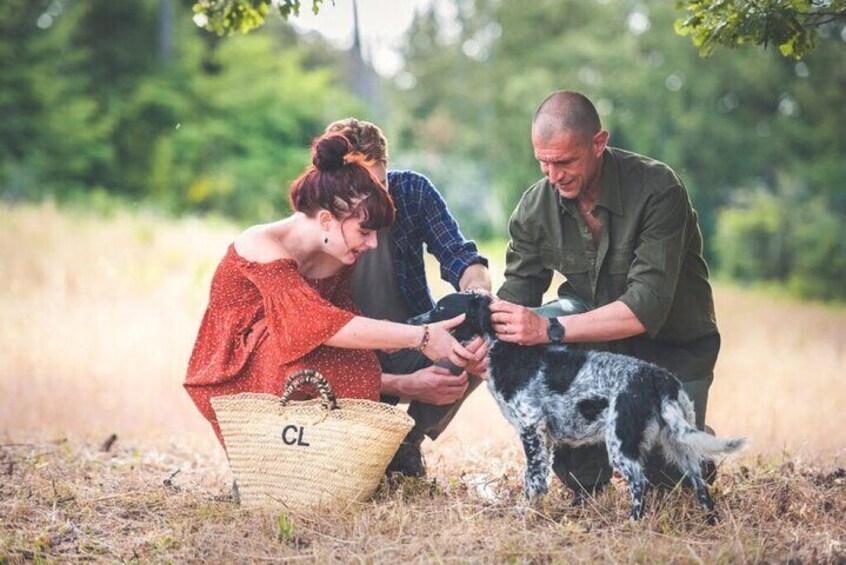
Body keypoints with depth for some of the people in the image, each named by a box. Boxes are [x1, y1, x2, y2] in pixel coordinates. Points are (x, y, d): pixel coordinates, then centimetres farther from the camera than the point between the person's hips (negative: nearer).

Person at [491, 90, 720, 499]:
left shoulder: (657, 189, -26)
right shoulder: (535, 207, -10)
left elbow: (648, 306, -33)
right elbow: (516, 294, -7)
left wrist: (550, 329, -41)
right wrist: (488, 331, -32)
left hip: (675, 347, -3)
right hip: (597, 339, 3)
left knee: (667, 470, -16)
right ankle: (586, 491, 7)